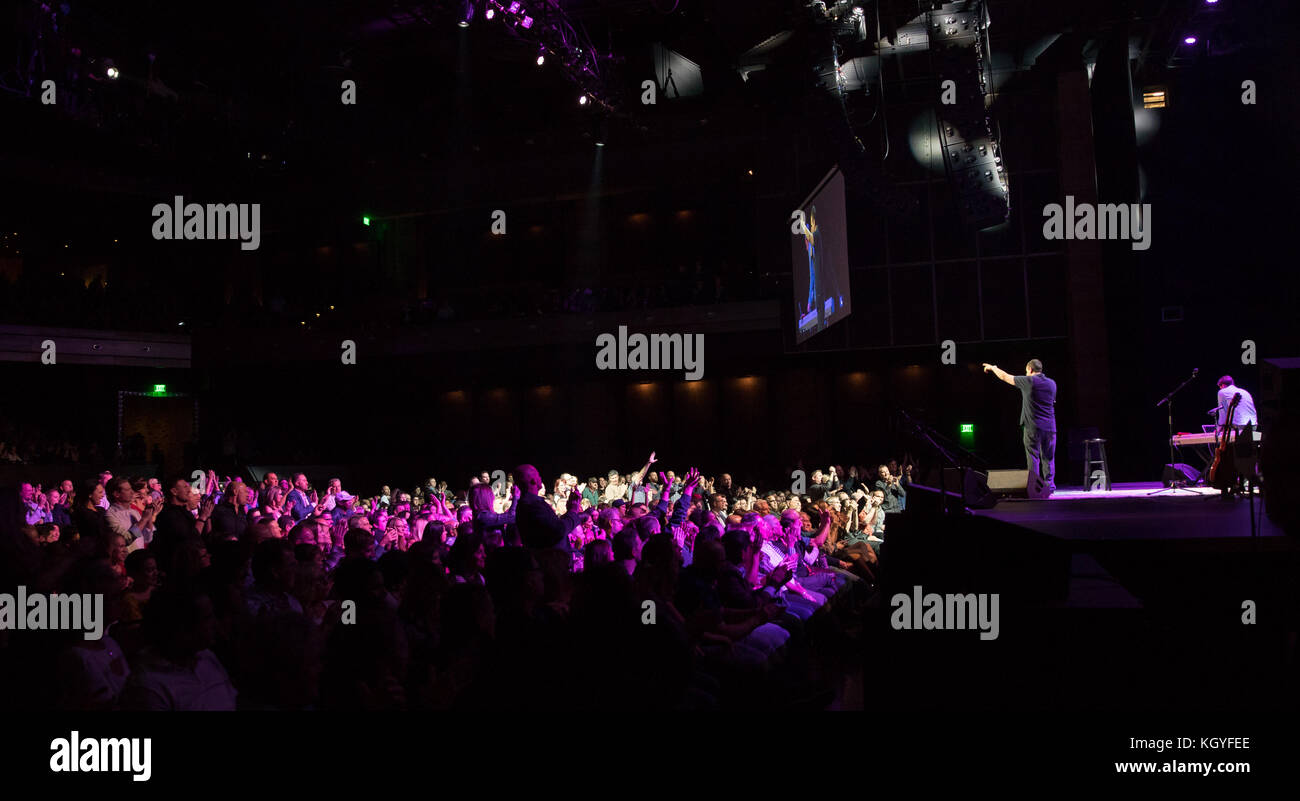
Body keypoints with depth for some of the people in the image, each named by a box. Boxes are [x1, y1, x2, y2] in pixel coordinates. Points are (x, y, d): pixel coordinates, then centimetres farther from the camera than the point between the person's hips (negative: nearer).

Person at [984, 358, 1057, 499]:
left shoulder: (1028, 381, -5)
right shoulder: (1052, 383, 10)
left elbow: (1005, 377, 5)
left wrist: (992, 367, 24)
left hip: (1033, 427, -4)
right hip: (1050, 426, 4)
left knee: (1033, 458, -1)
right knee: (1048, 458, 10)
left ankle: (1035, 490, -3)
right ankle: (1049, 488, 10)